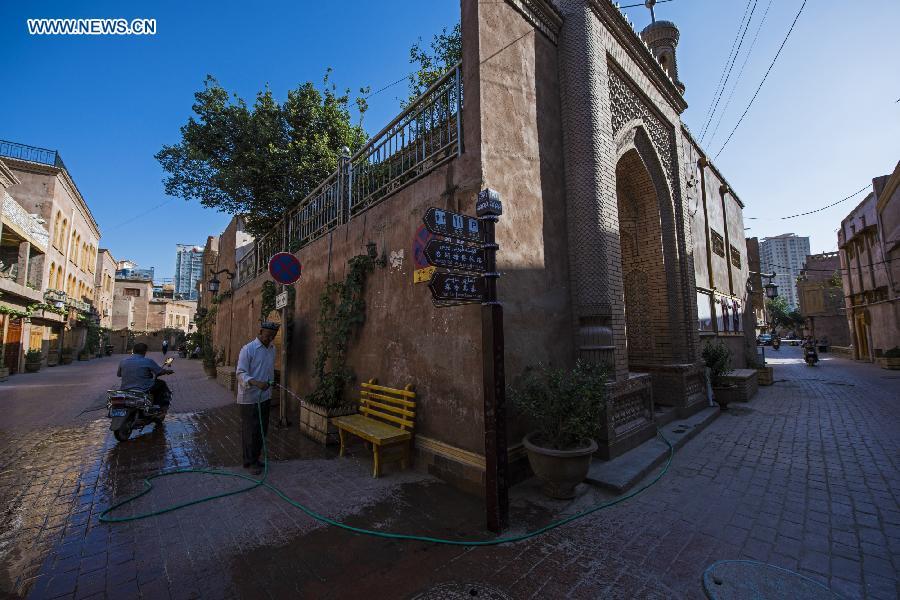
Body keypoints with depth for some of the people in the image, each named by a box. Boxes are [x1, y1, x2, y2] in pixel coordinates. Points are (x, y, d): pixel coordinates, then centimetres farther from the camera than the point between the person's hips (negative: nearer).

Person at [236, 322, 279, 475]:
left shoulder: (272, 349, 8)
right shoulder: (248, 349, -14)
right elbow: (241, 373, -18)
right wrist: (256, 383, -34)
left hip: (265, 397, 7)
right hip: (249, 398, -7)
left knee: (262, 430, 14)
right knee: (250, 431, 4)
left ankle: (255, 458, 30)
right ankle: (250, 462, 19)